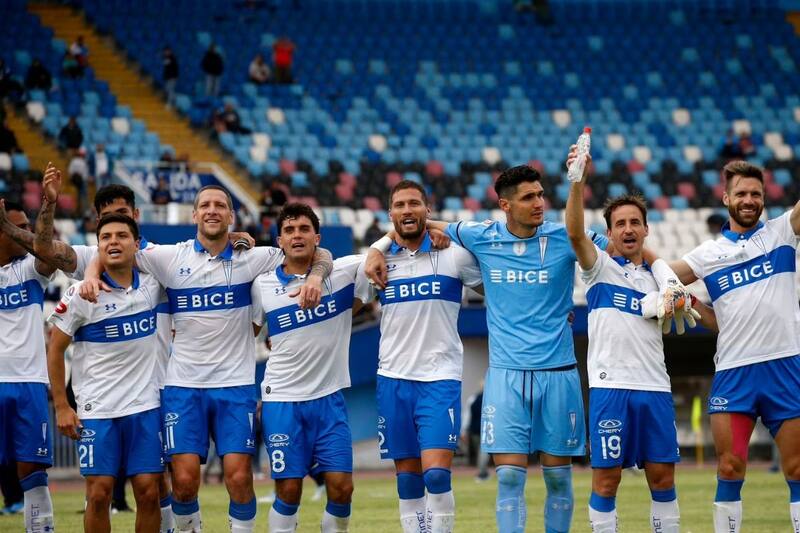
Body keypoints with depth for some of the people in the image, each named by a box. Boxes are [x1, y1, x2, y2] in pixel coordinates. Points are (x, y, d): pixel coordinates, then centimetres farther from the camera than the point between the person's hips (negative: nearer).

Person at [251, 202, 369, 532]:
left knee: (341, 487, -3)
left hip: (329, 397, 1)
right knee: (288, 491, -1)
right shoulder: (263, 285, 1)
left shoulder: (343, 271, -1)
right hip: (281, 400, -1)